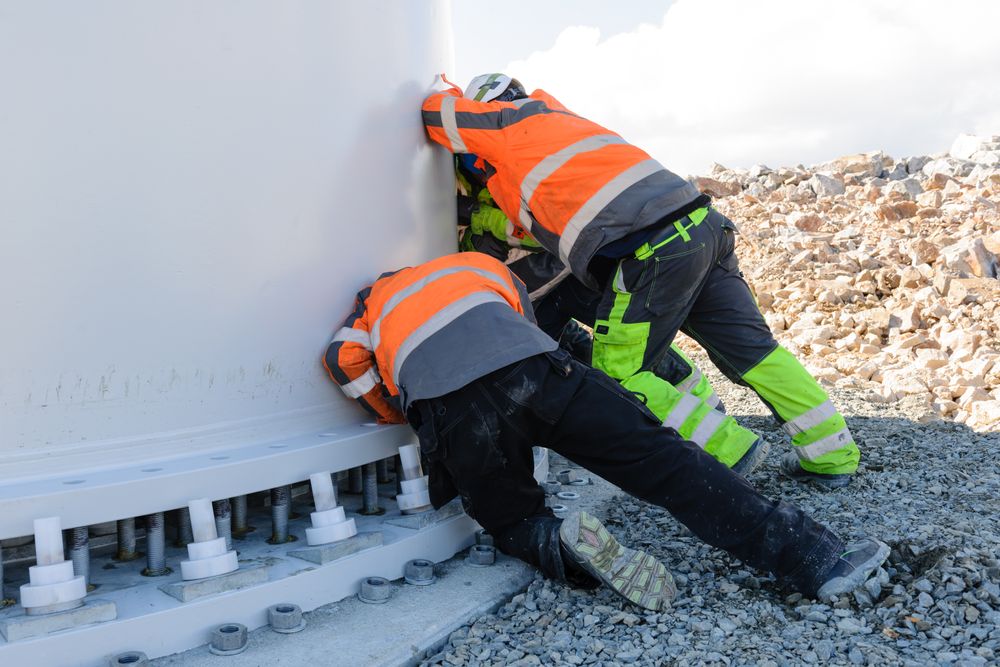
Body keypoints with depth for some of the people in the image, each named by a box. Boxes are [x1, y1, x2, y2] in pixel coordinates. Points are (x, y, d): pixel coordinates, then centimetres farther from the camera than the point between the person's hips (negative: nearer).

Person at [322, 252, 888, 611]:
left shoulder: (381, 296, 36)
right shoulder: (487, 268, 39)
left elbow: (345, 356, 21)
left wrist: (399, 416, 34)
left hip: (450, 410, 0)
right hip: (532, 371, 0)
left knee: (514, 523, 22)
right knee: (658, 457, 3)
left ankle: (558, 548, -12)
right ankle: (808, 556, -5)